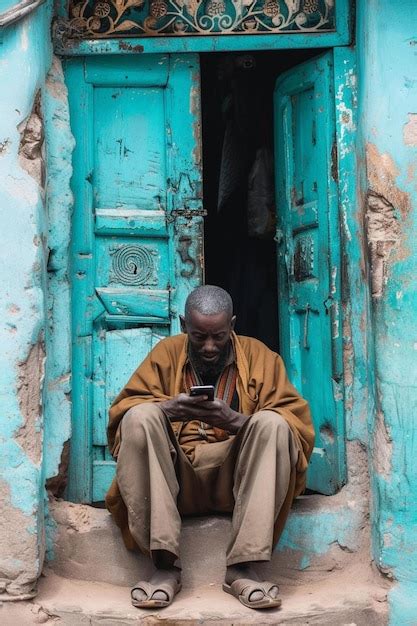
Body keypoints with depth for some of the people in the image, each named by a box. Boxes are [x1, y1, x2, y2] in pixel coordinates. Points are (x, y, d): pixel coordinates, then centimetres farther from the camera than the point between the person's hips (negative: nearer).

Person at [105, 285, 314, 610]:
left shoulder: (258, 355, 5)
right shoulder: (166, 352, 8)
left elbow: (296, 423, -4)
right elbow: (123, 409, 0)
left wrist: (235, 420, -22)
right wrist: (168, 409, -22)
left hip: (235, 477, -1)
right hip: (175, 477, 1)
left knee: (272, 423, -25)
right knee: (140, 417, -23)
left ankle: (244, 566, -29)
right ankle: (165, 564, -29)